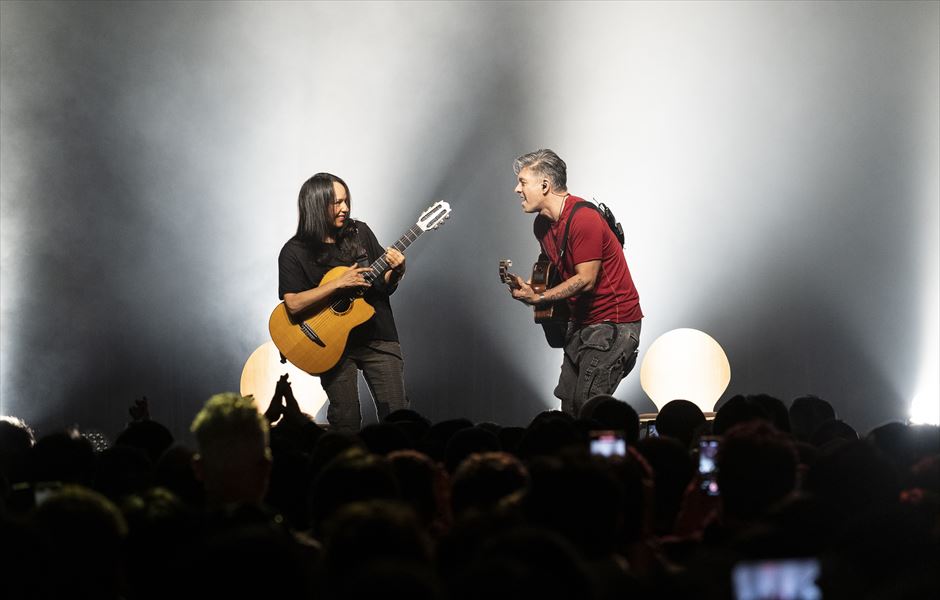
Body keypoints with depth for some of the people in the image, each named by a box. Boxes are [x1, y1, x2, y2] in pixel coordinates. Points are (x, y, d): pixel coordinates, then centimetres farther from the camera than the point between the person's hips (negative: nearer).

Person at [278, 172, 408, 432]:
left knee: (396, 413, -4)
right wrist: (339, 283, -20)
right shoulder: (294, 252, -7)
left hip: (377, 337, 3)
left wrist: (396, 270, -11)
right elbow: (293, 304, -18)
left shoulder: (360, 233, 4)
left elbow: (385, 286, 11)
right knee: (346, 423, 0)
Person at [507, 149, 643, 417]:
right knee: (568, 402, 4)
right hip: (581, 322, 9)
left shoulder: (583, 219, -20)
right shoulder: (543, 223, 8)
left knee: (586, 403, -16)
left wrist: (539, 298, -20)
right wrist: (527, 287, 4)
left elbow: (586, 280, -21)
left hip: (613, 322, -9)